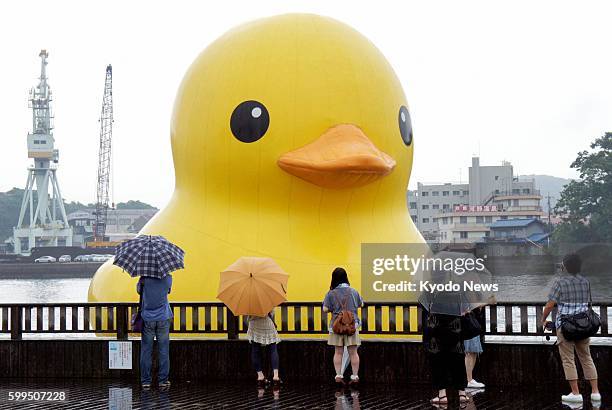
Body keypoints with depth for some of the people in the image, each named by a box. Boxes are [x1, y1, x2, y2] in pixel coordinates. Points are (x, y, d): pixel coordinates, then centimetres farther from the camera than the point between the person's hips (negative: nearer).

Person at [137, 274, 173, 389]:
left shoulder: (145, 277, -8)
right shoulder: (168, 277, -3)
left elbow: (138, 290, 8)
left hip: (147, 318, -1)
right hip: (163, 317, 1)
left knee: (146, 350, 5)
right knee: (163, 350, 7)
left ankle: (145, 381, 5)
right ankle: (163, 380, 7)